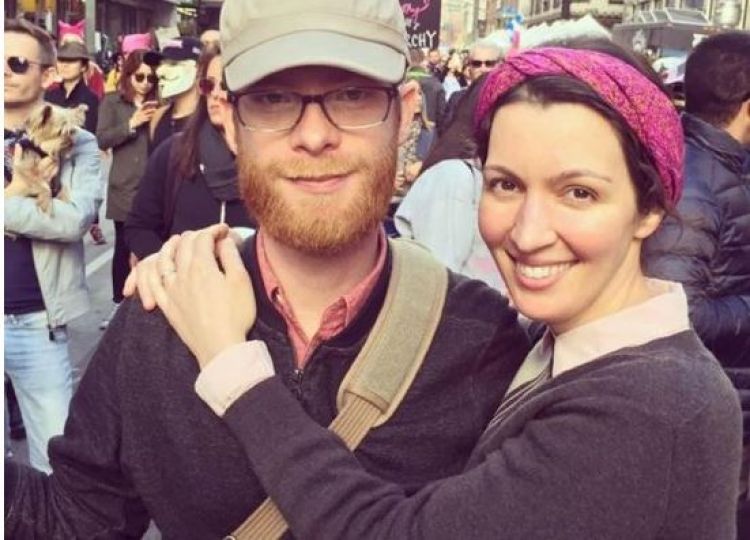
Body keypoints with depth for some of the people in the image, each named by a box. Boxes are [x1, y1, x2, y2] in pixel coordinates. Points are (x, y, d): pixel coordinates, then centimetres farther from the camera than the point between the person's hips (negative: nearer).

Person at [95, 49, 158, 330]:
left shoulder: (159, 103, 5)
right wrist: (131, 124, -13)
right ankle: (119, 303, 17)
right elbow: (101, 140, -5)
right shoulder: (112, 102, 5)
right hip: (124, 187, 0)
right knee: (123, 246, 5)